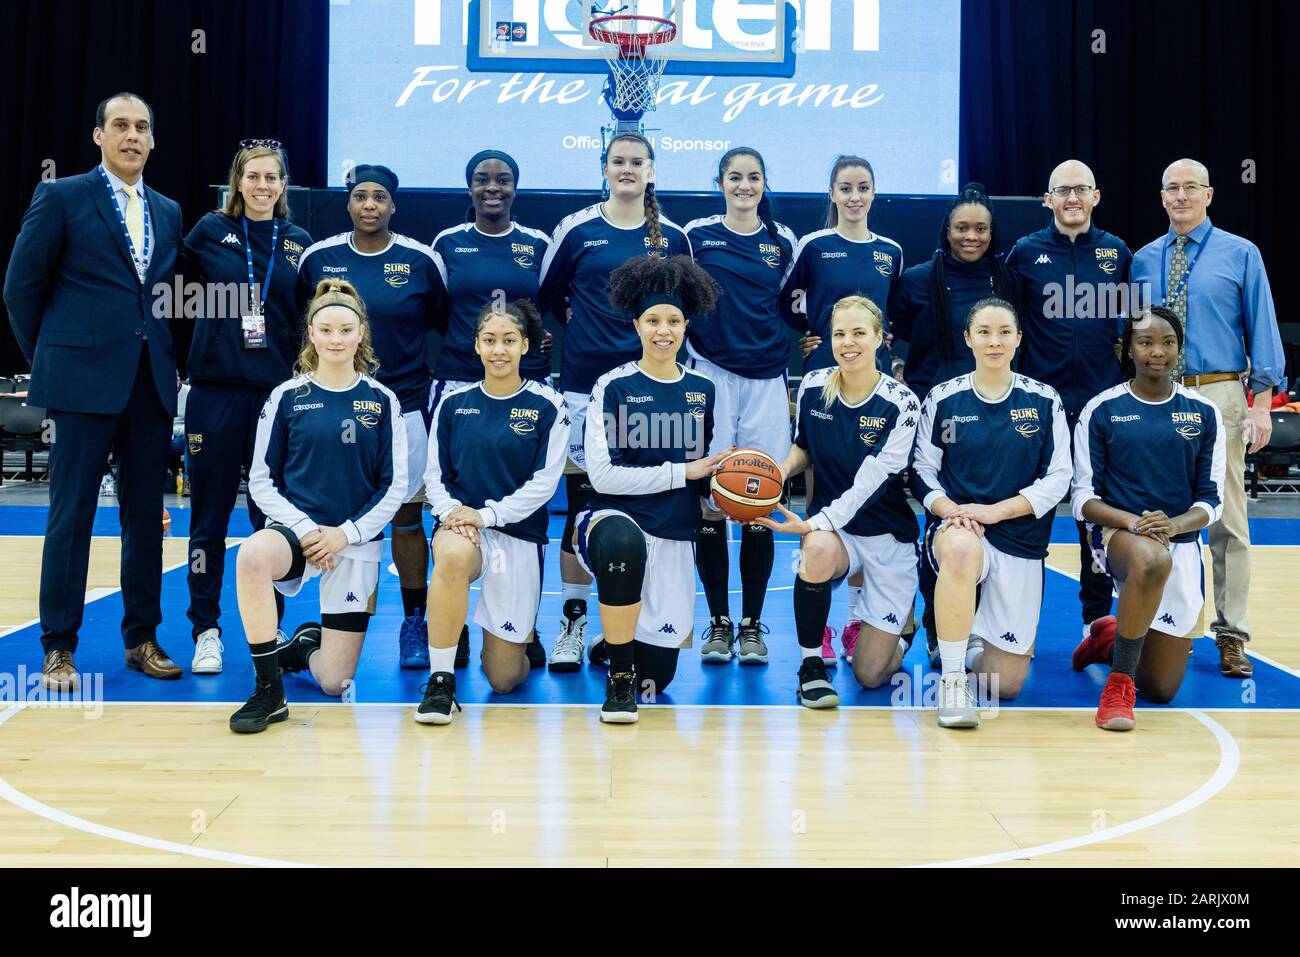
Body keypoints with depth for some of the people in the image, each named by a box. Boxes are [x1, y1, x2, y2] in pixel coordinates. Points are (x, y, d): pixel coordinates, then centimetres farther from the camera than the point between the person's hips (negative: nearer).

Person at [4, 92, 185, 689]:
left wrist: (168, 361, 8)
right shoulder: (60, 198, 1)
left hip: (151, 385, 5)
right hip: (84, 383, -4)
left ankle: (141, 638, 18)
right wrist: (49, 362, 3)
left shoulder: (168, 213, 15)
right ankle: (58, 649, 9)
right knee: (70, 516, 0)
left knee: (146, 517, 8)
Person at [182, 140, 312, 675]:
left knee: (272, 519, 5)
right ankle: (205, 631, 13)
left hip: (278, 392, 1)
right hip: (215, 390, -1)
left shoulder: (300, 245, 7)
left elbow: (310, 324, 11)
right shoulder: (209, 232, 4)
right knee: (209, 517, 4)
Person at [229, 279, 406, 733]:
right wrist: (306, 529, -14)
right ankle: (268, 691, -23)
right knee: (252, 555, -39)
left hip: (356, 539, 1)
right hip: (296, 528, 0)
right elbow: (261, 481, 1)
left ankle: (308, 643, 36)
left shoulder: (382, 401, 1)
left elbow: (395, 487, 1)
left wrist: (346, 533, -11)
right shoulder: (287, 397, 0)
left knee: (334, 682, -4)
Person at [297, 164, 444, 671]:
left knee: (406, 516, 4)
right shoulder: (318, 258, 3)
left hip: (405, 404, -1)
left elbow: (442, 319, 10)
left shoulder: (420, 260, -2)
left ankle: (415, 623, 15)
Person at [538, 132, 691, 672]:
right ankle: (573, 623, 12)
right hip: (585, 381, -1)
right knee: (581, 502, 1)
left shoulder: (672, 237, 6)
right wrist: (586, 323, 11)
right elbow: (547, 295, 12)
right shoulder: (577, 229, 2)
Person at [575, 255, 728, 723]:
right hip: (614, 518, -4)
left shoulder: (702, 389, 8)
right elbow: (603, 474, -14)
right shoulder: (613, 386, -6)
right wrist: (683, 472, -13)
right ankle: (617, 679, -24)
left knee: (656, 677, 6)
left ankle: (613, 642, 44)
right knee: (624, 540, -44)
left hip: (674, 538, 5)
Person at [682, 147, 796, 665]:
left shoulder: (783, 241, 10)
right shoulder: (696, 235, 4)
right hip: (710, 374, -1)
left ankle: (751, 625, 11)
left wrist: (794, 374, 14)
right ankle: (718, 623, 10)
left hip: (766, 381, 1)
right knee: (711, 501, -2)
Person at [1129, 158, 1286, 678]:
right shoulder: (1143, 260, 11)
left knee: (1226, 519, -2)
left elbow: (1262, 330, 0)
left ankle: (1231, 636, 6)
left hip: (1218, 395, -3)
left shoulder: (1241, 254, 3)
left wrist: (1261, 405, -8)